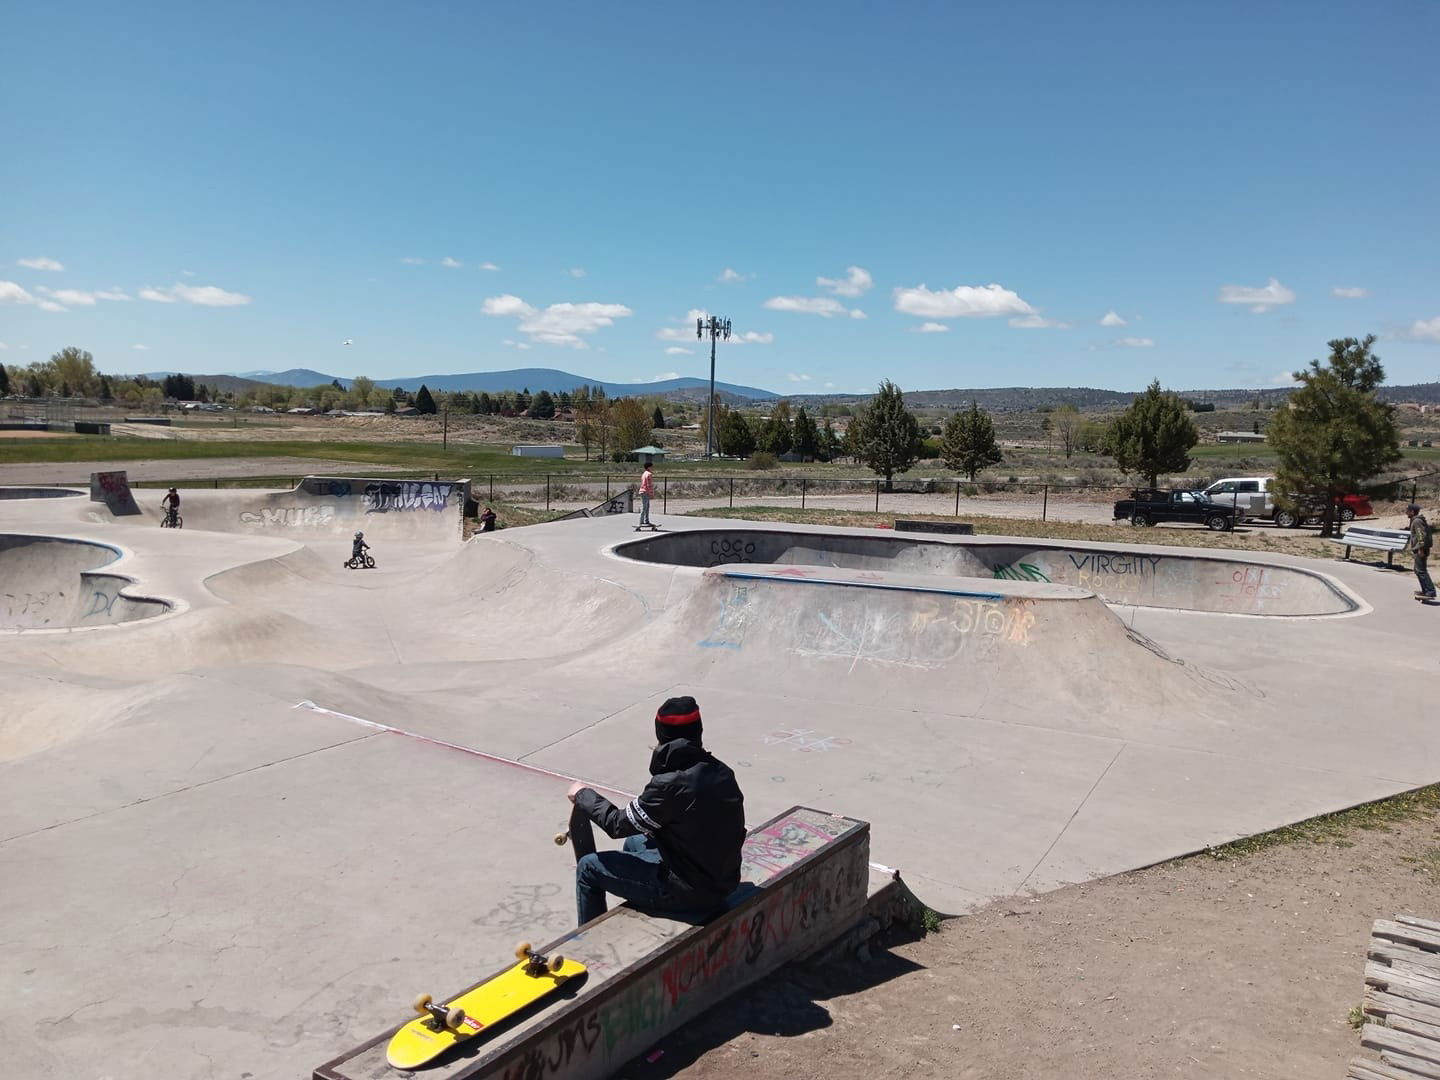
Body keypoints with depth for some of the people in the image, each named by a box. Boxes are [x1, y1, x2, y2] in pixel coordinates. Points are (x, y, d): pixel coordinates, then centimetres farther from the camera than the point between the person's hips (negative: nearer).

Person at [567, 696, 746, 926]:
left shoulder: (670, 785, -26)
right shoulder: (722, 772, -5)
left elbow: (619, 825, -12)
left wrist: (584, 795, 4)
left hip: (689, 895, -8)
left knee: (588, 867, 7)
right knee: (634, 843, 30)